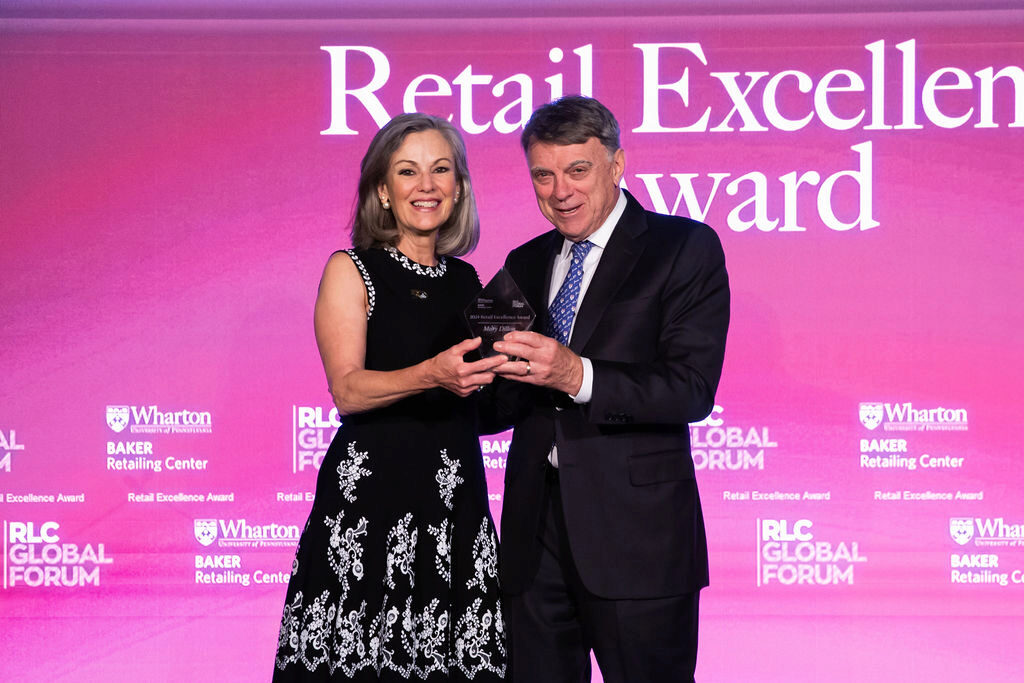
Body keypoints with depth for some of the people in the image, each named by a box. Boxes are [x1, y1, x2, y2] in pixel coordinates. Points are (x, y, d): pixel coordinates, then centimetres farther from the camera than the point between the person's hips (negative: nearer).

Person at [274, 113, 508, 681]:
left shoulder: (466, 279, 15)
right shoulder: (351, 271, 1)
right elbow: (347, 389, -12)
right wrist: (431, 375, -25)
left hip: (455, 494, 4)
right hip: (372, 490, -4)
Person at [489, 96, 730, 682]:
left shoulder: (684, 248, -3)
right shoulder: (526, 264, 15)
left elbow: (693, 390, -14)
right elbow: (503, 409, 13)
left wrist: (577, 375, -25)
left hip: (635, 530, -5)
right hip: (535, 531, 5)